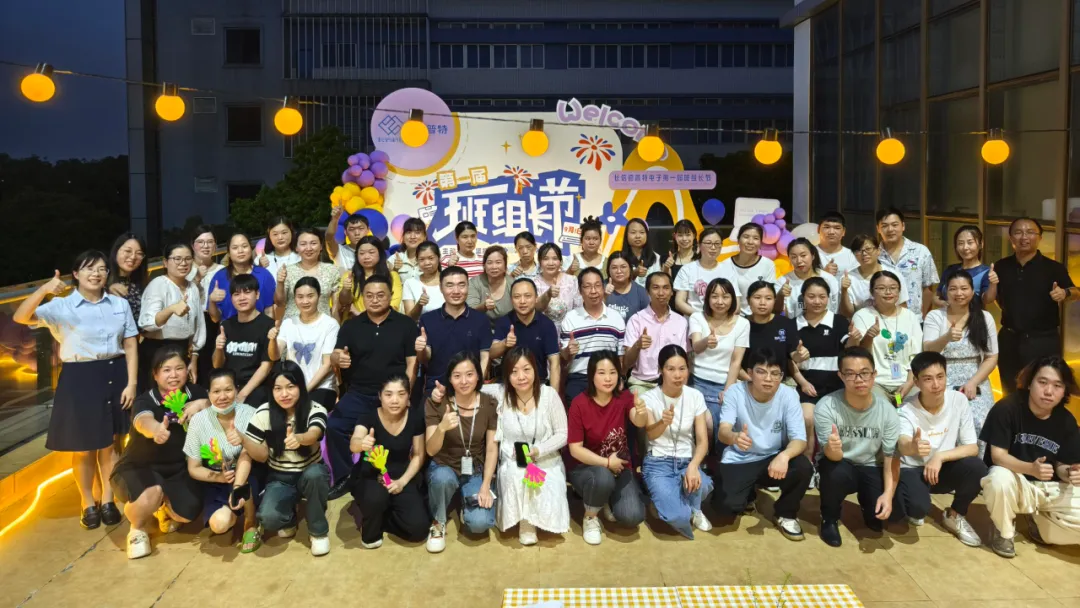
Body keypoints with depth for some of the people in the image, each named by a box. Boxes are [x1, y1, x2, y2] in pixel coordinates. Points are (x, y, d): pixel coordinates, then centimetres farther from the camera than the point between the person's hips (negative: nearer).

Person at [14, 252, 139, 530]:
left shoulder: (120, 304, 3)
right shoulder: (62, 306, -4)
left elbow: (131, 346, 4)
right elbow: (20, 317, -18)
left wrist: (132, 383, -4)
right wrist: (44, 289, -33)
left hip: (114, 376, 2)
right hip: (78, 379, -2)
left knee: (109, 444, 12)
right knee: (83, 448, 8)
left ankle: (107, 500, 28)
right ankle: (88, 504, 26)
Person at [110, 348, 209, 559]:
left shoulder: (194, 393, -8)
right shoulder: (145, 401, -23)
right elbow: (143, 421, -46)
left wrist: (202, 404, -30)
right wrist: (156, 429, -72)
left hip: (178, 469, 4)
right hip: (138, 467, -4)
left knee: (189, 511, -21)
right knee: (151, 493, -37)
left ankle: (165, 508, 19)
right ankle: (137, 530, -1)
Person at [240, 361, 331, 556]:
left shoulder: (315, 410, -15)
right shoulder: (263, 413, -10)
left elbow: (313, 435, -38)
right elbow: (262, 455, -5)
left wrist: (298, 439, -62)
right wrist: (243, 440, -27)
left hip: (310, 475, -1)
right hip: (280, 479, 1)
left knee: (314, 474, -38)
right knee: (268, 519, -29)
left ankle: (318, 531, -12)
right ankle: (289, 518, 11)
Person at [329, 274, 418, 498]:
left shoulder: (405, 324, 3)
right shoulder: (351, 325, 10)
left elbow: (413, 362, 0)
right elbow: (334, 356, 4)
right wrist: (338, 358, -22)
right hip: (359, 393, 2)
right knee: (334, 426, -20)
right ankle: (344, 478, -2)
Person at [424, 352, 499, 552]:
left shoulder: (489, 404, -9)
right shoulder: (436, 403, -13)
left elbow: (492, 449, -5)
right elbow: (431, 451, -18)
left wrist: (485, 486, -13)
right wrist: (441, 428, -38)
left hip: (476, 471, 1)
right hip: (445, 467, -1)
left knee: (479, 523, -24)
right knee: (443, 478, -39)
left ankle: (466, 502, 14)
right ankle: (438, 523, -7)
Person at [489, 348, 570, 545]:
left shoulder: (549, 394, -11)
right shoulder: (499, 393, -9)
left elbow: (563, 435, -7)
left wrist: (538, 450, -22)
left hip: (547, 463, 0)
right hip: (512, 464, 0)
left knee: (550, 513, -22)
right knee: (515, 475, -36)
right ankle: (524, 520, -7)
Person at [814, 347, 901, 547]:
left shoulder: (887, 410, -13)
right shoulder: (826, 407, -22)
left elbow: (892, 457, -9)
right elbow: (833, 456, -25)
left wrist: (888, 494, -24)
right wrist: (833, 448, -51)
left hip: (871, 468, 2)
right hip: (840, 465, -2)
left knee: (879, 518, -20)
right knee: (836, 471, -37)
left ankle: (866, 501, 19)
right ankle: (829, 518, -5)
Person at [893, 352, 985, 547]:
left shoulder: (959, 400, -12)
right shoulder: (907, 410, -21)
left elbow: (972, 447, -10)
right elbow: (902, 446, -42)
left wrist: (940, 457, -26)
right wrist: (912, 447, -66)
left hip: (943, 468, 4)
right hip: (913, 469, -3)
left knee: (976, 467, -27)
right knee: (917, 506, -33)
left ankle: (954, 516, 2)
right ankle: (914, 510, 8)